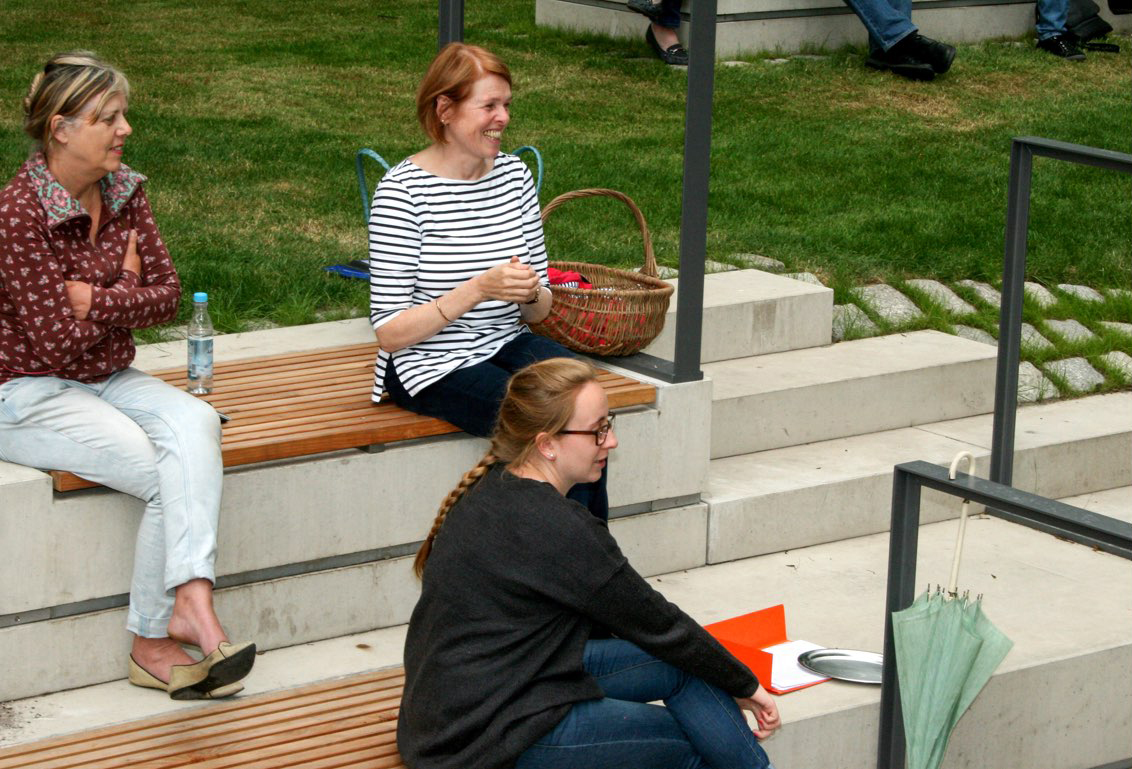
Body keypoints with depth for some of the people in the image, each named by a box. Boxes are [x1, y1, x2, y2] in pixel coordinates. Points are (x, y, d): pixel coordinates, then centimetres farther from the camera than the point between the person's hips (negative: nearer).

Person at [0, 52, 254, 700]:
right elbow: (58, 340, -19)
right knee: (172, 474, -23)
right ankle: (152, 641, -15)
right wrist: (125, 290, -6)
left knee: (195, 423, -26)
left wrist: (99, 299, -13)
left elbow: (168, 295, 3)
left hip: (109, 380, 6)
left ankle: (190, 599, -39)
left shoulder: (124, 191, 3)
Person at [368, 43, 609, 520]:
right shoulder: (402, 191, -13)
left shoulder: (514, 173, 5)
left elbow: (540, 310, 11)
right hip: (431, 365, -6)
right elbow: (389, 333, -15)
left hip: (508, 344, 6)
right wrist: (479, 289, -25)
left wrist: (530, 295, -14)